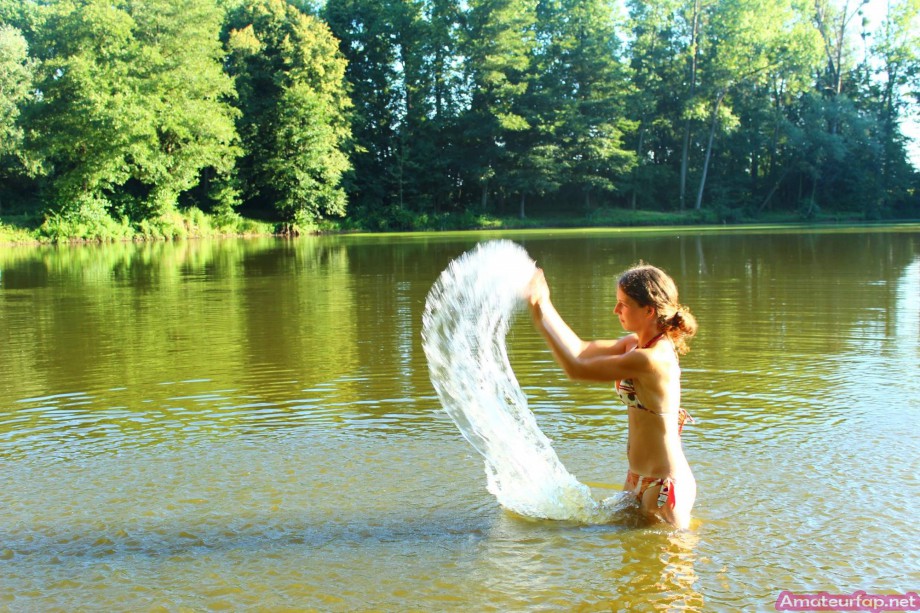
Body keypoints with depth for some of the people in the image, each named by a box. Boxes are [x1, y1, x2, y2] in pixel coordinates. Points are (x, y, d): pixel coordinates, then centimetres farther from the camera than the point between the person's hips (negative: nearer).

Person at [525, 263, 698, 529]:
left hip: (664, 486, -10)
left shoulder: (651, 359, -27)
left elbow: (576, 369, -23)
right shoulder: (635, 344, 1)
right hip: (640, 478, 10)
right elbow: (582, 350, 8)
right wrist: (543, 306, 3)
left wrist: (540, 315, -17)